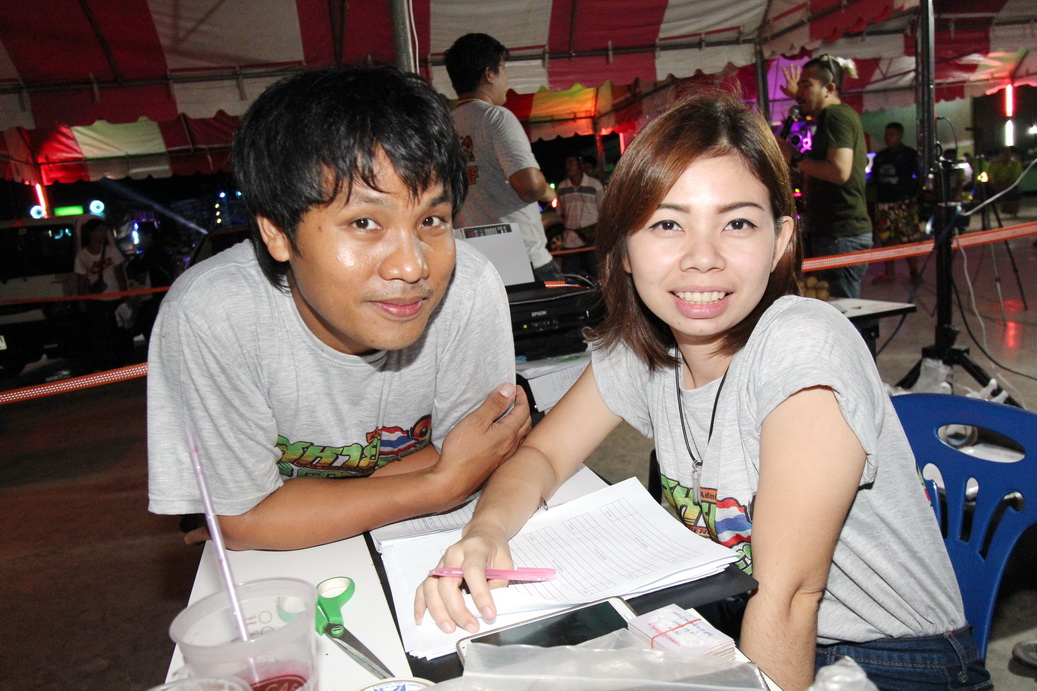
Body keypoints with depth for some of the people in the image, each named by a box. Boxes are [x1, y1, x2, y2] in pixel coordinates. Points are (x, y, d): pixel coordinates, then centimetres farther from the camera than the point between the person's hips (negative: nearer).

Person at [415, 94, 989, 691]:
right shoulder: (640, 347, -7)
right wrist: (485, 532, -18)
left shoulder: (804, 346, -26)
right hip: (727, 636, 5)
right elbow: (542, 454, 0)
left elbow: (788, 593, -24)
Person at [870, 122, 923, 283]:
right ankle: (889, 272, 16)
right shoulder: (880, 156, 15)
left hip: (904, 202, -5)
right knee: (887, 238, 8)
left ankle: (914, 272, 4)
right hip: (884, 202, 5)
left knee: (909, 239, -5)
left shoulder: (909, 154, 0)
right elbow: (874, 178, 19)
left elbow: (919, 176, -2)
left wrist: (915, 194, -11)